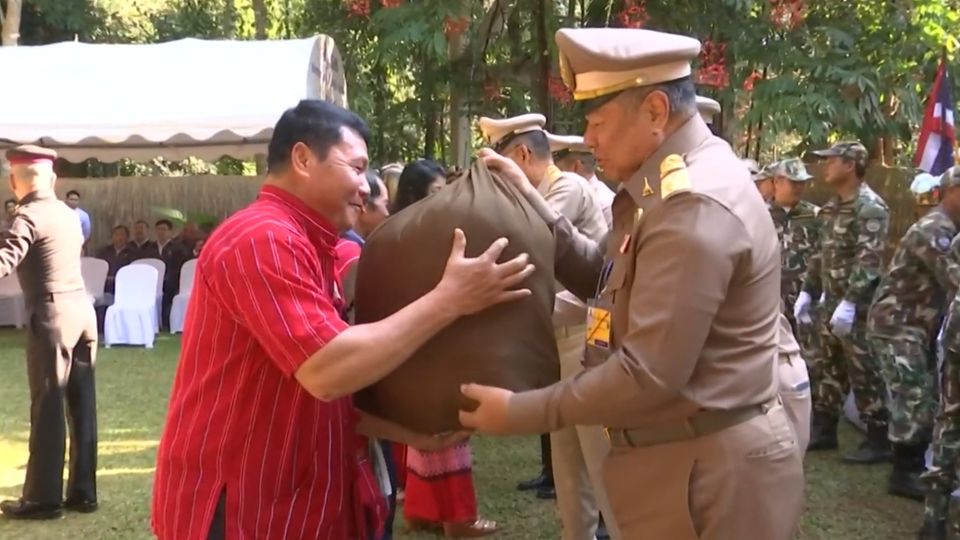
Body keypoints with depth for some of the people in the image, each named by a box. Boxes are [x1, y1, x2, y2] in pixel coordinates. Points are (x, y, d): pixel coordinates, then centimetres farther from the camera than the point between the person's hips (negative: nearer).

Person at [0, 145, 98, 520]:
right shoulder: (68, 214, 13)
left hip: (51, 315, -7)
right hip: (81, 308, 7)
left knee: (48, 407, 0)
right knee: (82, 405, 9)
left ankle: (43, 498, 7)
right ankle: (82, 491, 17)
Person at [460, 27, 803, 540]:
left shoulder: (695, 205, -25)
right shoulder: (675, 186, 8)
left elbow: (649, 374, -28)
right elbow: (605, 277, 12)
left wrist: (519, 412, -19)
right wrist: (528, 203, 3)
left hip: (713, 471, -10)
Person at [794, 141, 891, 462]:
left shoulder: (870, 207, -15)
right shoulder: (833, 207, 14)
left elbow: (869, 260, -23)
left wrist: (849, 303, -29)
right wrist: (807, 291, 15)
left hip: (858, 306, -9)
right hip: (831, 302, 9)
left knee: (865, 372, -2)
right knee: (827, 367, 15)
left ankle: (880, 441, 7)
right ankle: (823, 430, 26)